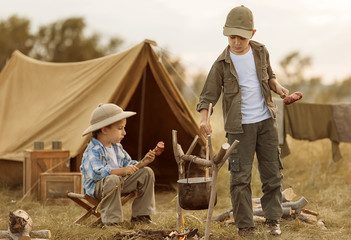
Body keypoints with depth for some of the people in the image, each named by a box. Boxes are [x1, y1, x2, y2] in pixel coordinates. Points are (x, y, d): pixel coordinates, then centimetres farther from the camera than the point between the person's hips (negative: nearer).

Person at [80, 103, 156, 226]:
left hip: (119, 184, 9)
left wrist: (143, 162, -4)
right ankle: (111, 221, -31)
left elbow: (129, 164, 16)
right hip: (96, 188, -9)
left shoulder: (117, 147, 11)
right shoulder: (93, 151, -20)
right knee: (113, 179, -42)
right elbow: (98, 172, -35)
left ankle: (140, 215, 4)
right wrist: (123, 171, -40)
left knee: (146, 172, 3)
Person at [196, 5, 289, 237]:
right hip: (239, 126, -3)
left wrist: (278, 87, -1)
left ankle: (273, 219, 20)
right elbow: (208, 95, -6)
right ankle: (245, 225, 6)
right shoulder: (222, 63, -8)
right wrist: (204, 118, -21)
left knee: (272, 173, 7)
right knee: (241, 177, -4)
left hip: (266, 122, 3)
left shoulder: (261, 52, 3)